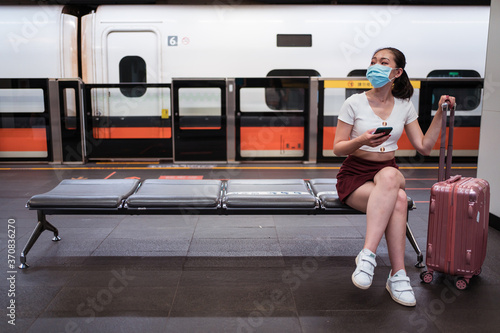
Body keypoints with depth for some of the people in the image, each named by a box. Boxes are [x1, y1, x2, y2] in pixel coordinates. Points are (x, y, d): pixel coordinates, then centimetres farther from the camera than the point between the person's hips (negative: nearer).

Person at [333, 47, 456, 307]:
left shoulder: (405, 107, 9)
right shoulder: (354, 103, -2)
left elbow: (424, 147, 9)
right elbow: (338, 149, -4)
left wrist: (440, 114, 4)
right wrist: (361, 141, -23)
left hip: (389, 172, 3)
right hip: (355, 173, -3)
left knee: (389, 176, -37)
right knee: (398, 200, -33)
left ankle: (367, 255, -35)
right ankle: (398, 274, -26)